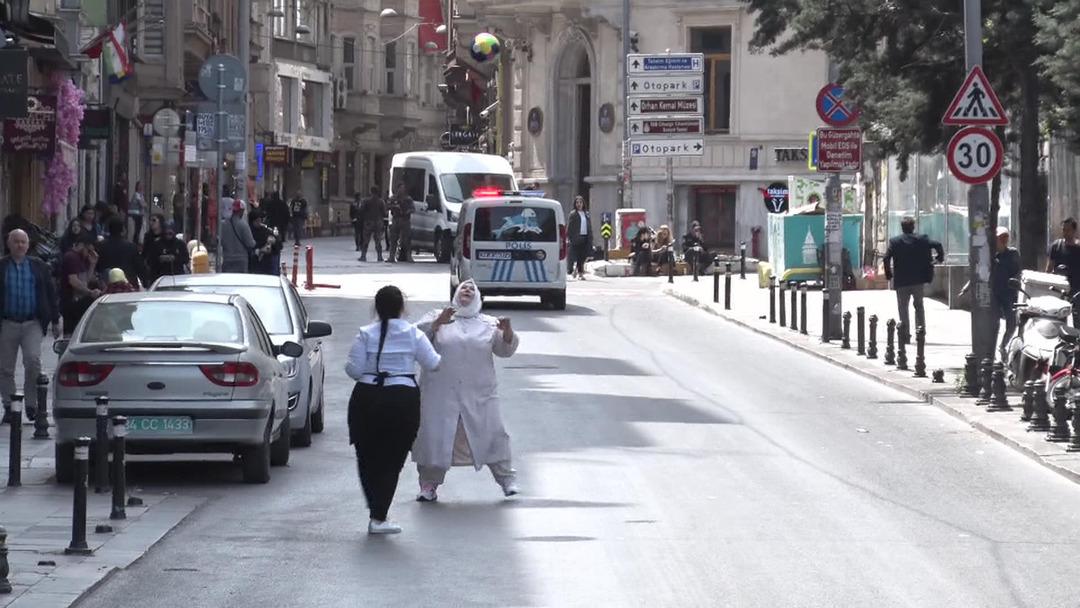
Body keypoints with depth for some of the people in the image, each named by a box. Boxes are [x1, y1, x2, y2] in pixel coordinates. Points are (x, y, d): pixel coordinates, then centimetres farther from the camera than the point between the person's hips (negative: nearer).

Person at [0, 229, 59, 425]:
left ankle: (31, 403, -7)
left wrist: (55, 321, 9)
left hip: (32, 323, -1)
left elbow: (50, 294, 11)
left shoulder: (39, 267, 8)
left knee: (33, 360, -18)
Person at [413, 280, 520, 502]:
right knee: (433, 436, -1)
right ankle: (429, 485, 10)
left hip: (480, 396, 1)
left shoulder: (488, 324, 12)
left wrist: (507, 332, -14)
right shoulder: (437, 317, 8)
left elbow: (505, 349, 7)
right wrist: (438, 322, -21)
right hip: (440, 394, -1)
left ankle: (506, 478, 15)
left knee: (492, 435, 0)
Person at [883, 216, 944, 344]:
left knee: (903, 309, 4)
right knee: (919, 306, 17)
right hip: (919, 280, 2)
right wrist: (940, 257, 9)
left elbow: (887, 258, -11)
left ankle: (905, 336, -1)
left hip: (901, 281, -1)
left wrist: (889, 274, 1)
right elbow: (937, 245, -10)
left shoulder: (894, 242, -2)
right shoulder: (922, 239, 0)